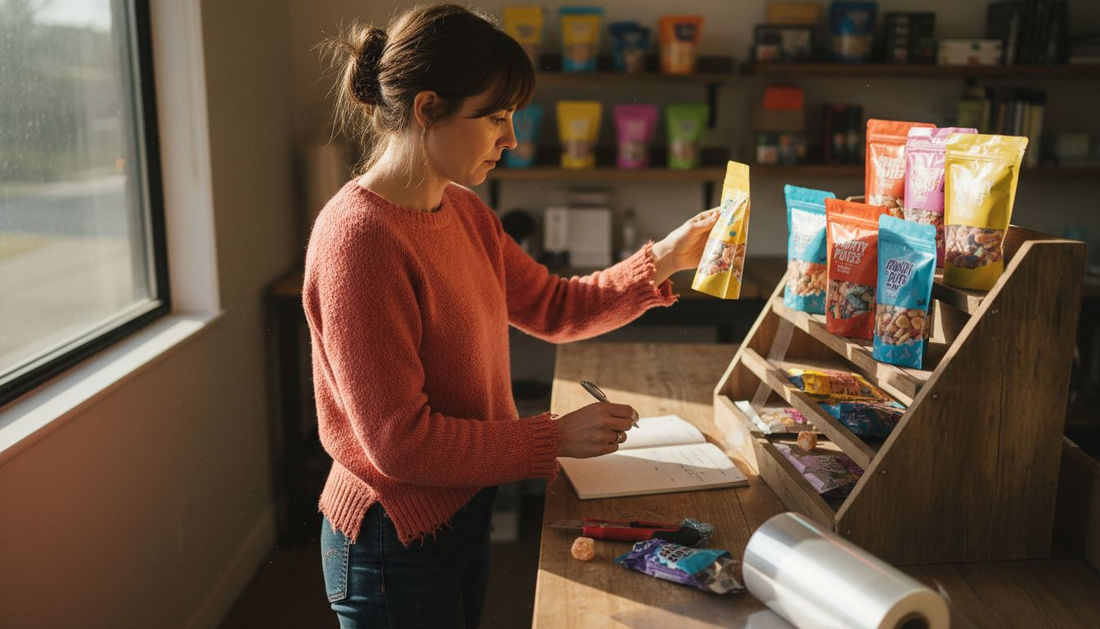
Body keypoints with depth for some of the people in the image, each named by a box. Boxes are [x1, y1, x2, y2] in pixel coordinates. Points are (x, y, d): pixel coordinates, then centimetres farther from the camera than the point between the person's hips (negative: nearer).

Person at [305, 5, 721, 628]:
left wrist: (664, 259, -4)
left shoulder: (464, 211, 3)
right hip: (397, 539, -8)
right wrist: (557, 437, -21)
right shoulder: (360, 236, -26)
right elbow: (398, 441, -26)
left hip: (464, 510, 9)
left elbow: (556, 308, 8)